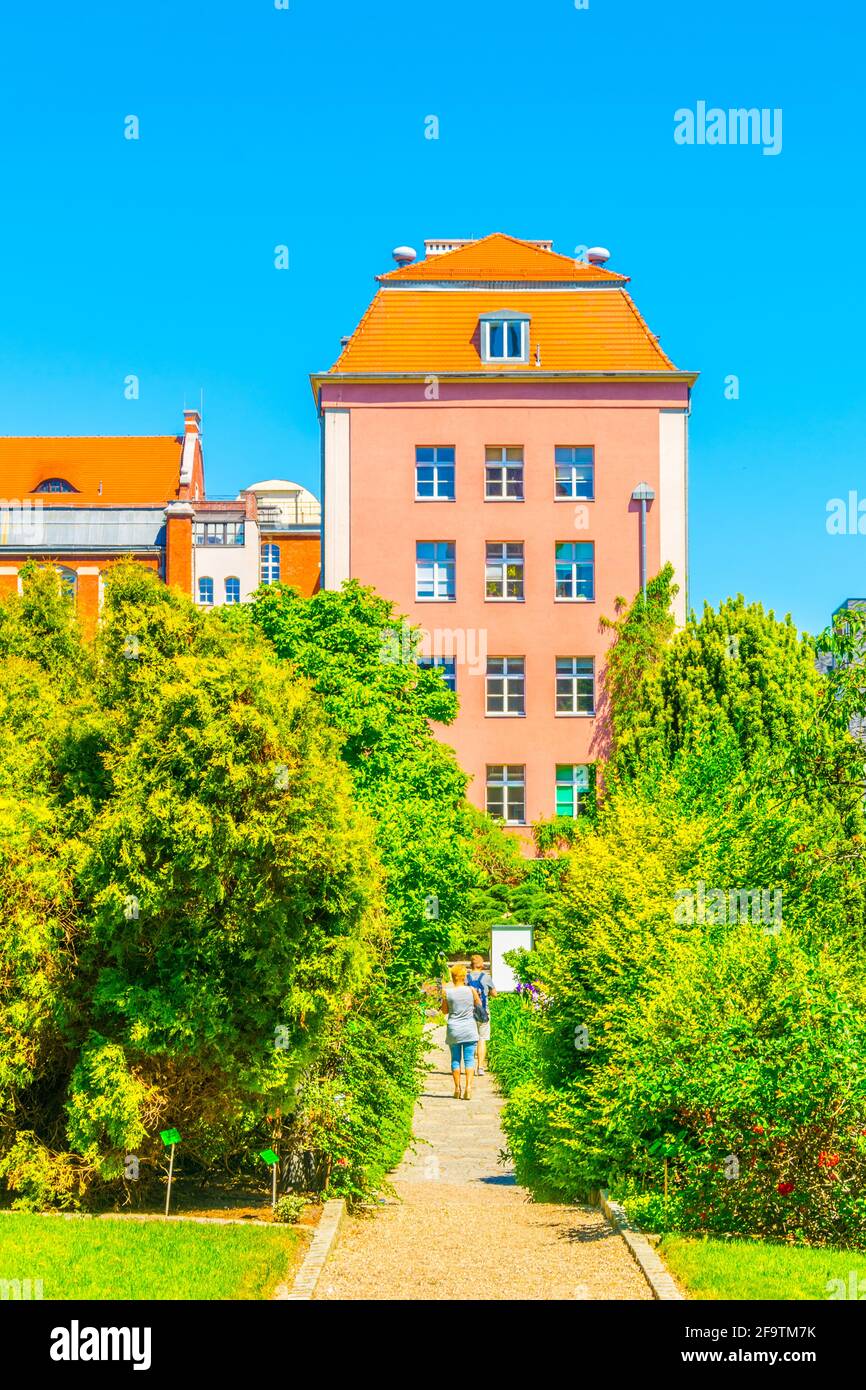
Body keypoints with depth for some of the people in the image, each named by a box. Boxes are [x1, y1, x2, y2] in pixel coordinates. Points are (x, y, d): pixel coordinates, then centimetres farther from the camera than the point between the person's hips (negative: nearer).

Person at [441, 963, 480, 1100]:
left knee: (455, 1059, 10)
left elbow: (444, 1011, 5)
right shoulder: (471, 990, -6)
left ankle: (457, 1089, 11)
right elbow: (479, 1005, 7)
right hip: (469, 1028, 0)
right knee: (469, 1059, 2)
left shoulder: (447, 992, -6)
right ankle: (468, 1087, -10)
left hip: (453, 1029, 0)